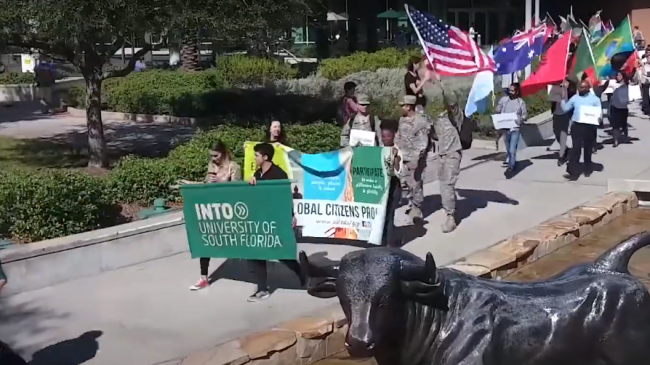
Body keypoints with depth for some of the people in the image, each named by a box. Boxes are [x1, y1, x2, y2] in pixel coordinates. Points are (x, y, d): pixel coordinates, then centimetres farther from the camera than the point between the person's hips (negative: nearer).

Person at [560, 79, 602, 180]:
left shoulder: (595, 99, 3)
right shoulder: (575, 97, 9)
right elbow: (565, 108, 12)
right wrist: (562, 99, -1)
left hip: (589, 126, -1)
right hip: (577, 125, 1)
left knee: (588, 149, 11)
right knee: (576, 148, -5)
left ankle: (588, 169, 26)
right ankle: (573, 172, -7)